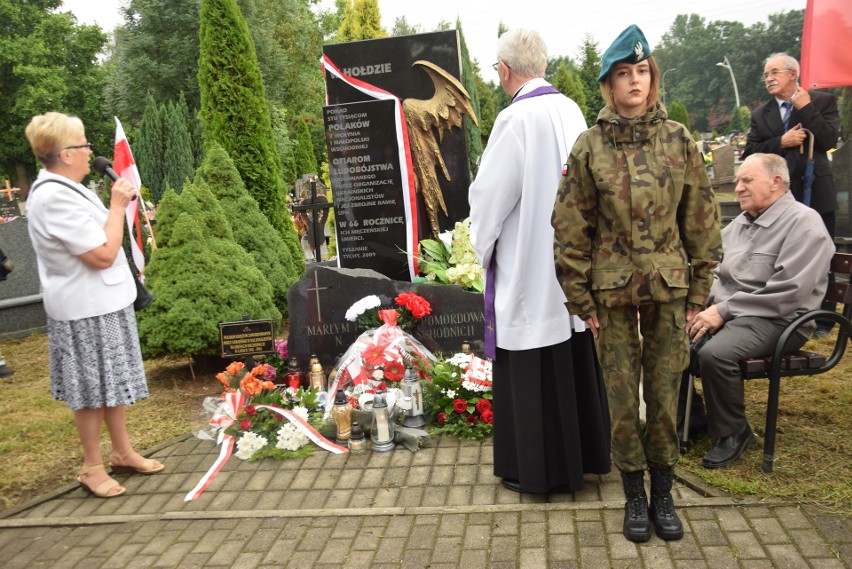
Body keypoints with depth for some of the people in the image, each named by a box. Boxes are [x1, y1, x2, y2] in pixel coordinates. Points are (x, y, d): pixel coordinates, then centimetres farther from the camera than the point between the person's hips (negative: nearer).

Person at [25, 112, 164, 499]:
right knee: (93, 389, 2)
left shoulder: (61, 188, 10)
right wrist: (117, 206, -17)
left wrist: (118, 205, 9)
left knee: (112, 381, 18)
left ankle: (122, 452, 31)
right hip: (86, 309, -10)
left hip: (103, 301, 10)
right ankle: (92, 468, 17)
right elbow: (103, 254, -25)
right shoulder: (55, 198, -24)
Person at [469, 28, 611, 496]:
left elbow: (490, 194, -13)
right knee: (573, 360, 17)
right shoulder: (570, 110, 3)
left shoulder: (515, 119, -18)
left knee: (533, 370, 4)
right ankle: (584, 452, 31)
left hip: (528, 265, -8)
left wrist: (482, 242, 4)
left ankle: (538, 468, 16)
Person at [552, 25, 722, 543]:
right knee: (622, 394, 6)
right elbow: (570, 229, -2)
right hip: (613, 290, -1)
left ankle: (664, 493, 26)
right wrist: (581, 298, -4)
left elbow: (702, 218, 4)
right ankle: (635, 495, 24)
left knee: (665, 392, 8)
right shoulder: (590, 147, -3)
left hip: (669, 287, 1)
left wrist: (699, 289, 2)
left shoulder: (678, 139, 1)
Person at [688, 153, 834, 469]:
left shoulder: (803, 223, -10)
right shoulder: (740, 223, 16)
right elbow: (716, 272, 18)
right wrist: (705, 304, -4)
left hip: (776, 321, -8)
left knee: (714, 353, -33)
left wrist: (724, 311, -21)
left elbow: (787, 292, -21)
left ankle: (733, 432, -8)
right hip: (724, 311, 8)